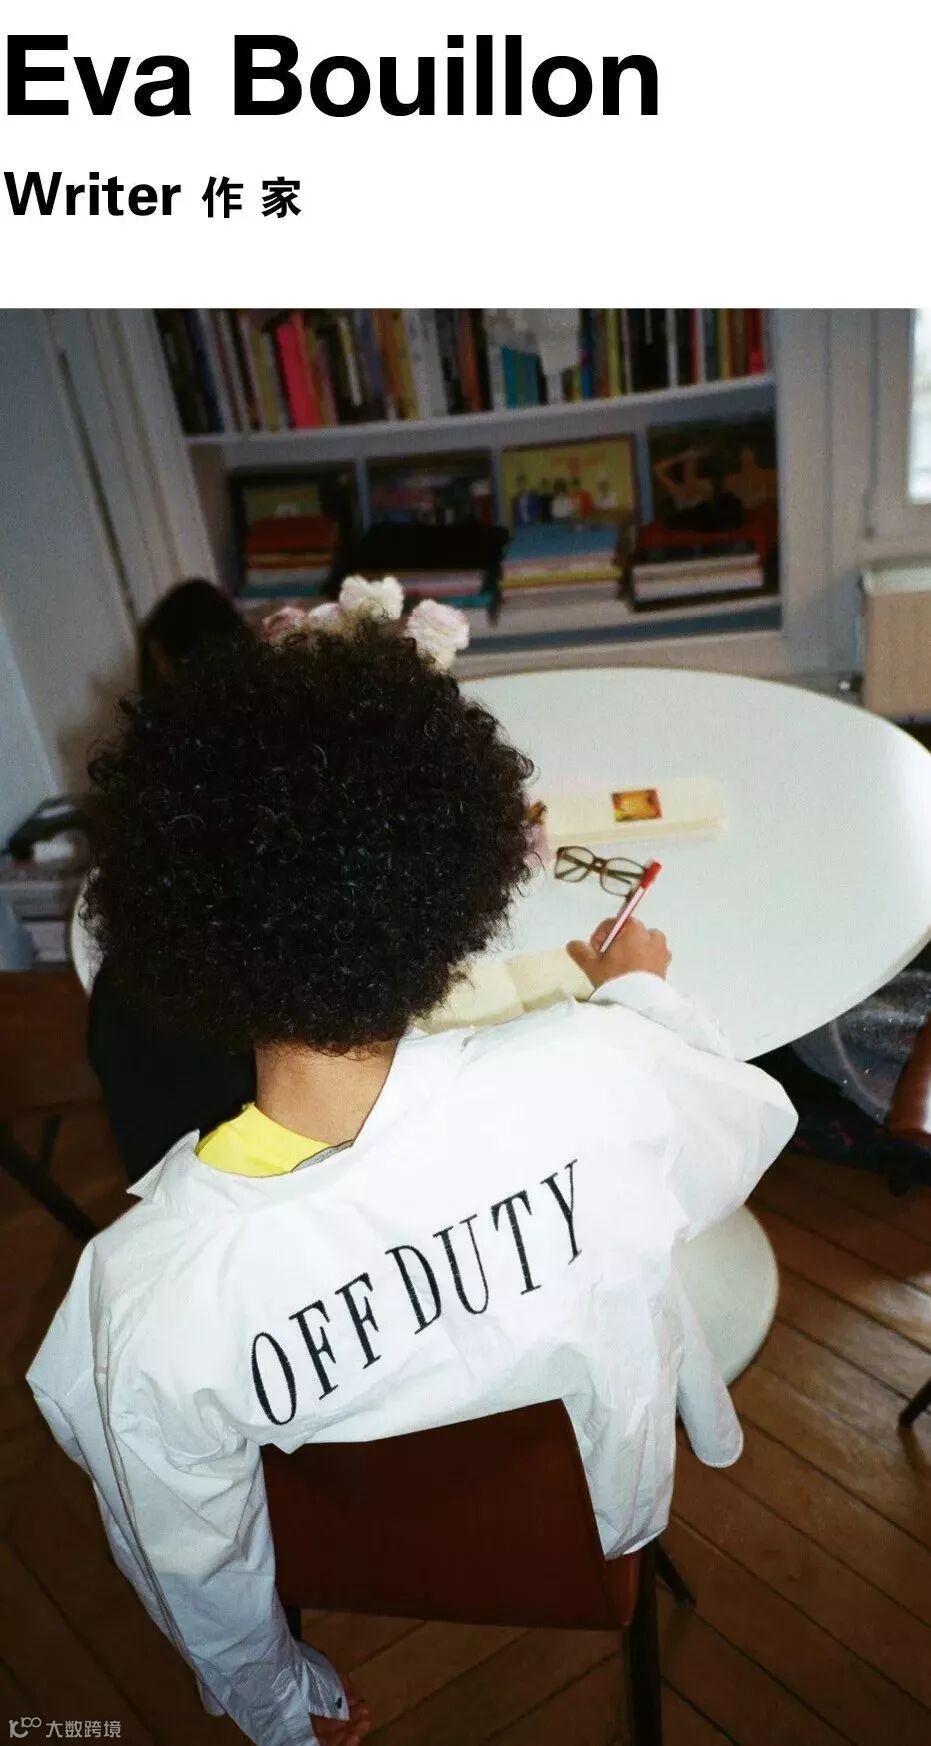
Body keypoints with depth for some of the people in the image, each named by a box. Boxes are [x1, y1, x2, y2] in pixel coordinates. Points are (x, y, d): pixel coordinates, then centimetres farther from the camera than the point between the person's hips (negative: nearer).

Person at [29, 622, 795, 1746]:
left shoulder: (149, 1287, -38)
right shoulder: (596, 1070, -39)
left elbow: (198, 1570, -16)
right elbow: (761, 1118, -13)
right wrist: (644, 993, 7)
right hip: (608, 1517, 1)